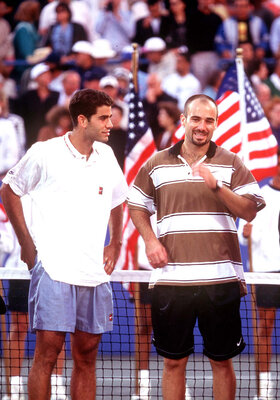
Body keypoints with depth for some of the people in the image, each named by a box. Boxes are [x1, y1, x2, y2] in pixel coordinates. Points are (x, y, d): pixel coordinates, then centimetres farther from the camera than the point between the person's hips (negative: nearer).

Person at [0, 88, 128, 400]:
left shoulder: (106, 156, 10)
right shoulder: (45, 154, -5)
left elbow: (117, 201, 28)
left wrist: (115, 244, 19)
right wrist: (26, 243, 4)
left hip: (95, 272, 5)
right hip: (53, 268, -5)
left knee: (87, 355, 5)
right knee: (48, 349, -9)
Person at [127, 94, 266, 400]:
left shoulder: (230, 163, 6)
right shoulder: (156, 165, 10)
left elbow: (250, 211, -2)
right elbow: (137, 206, 20)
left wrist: (217, 186, -16)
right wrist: (150, 240, 3)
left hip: (220, 279, -1)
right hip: (171, 279, 1)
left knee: (222, 361, 4)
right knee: (173, 362, 5)